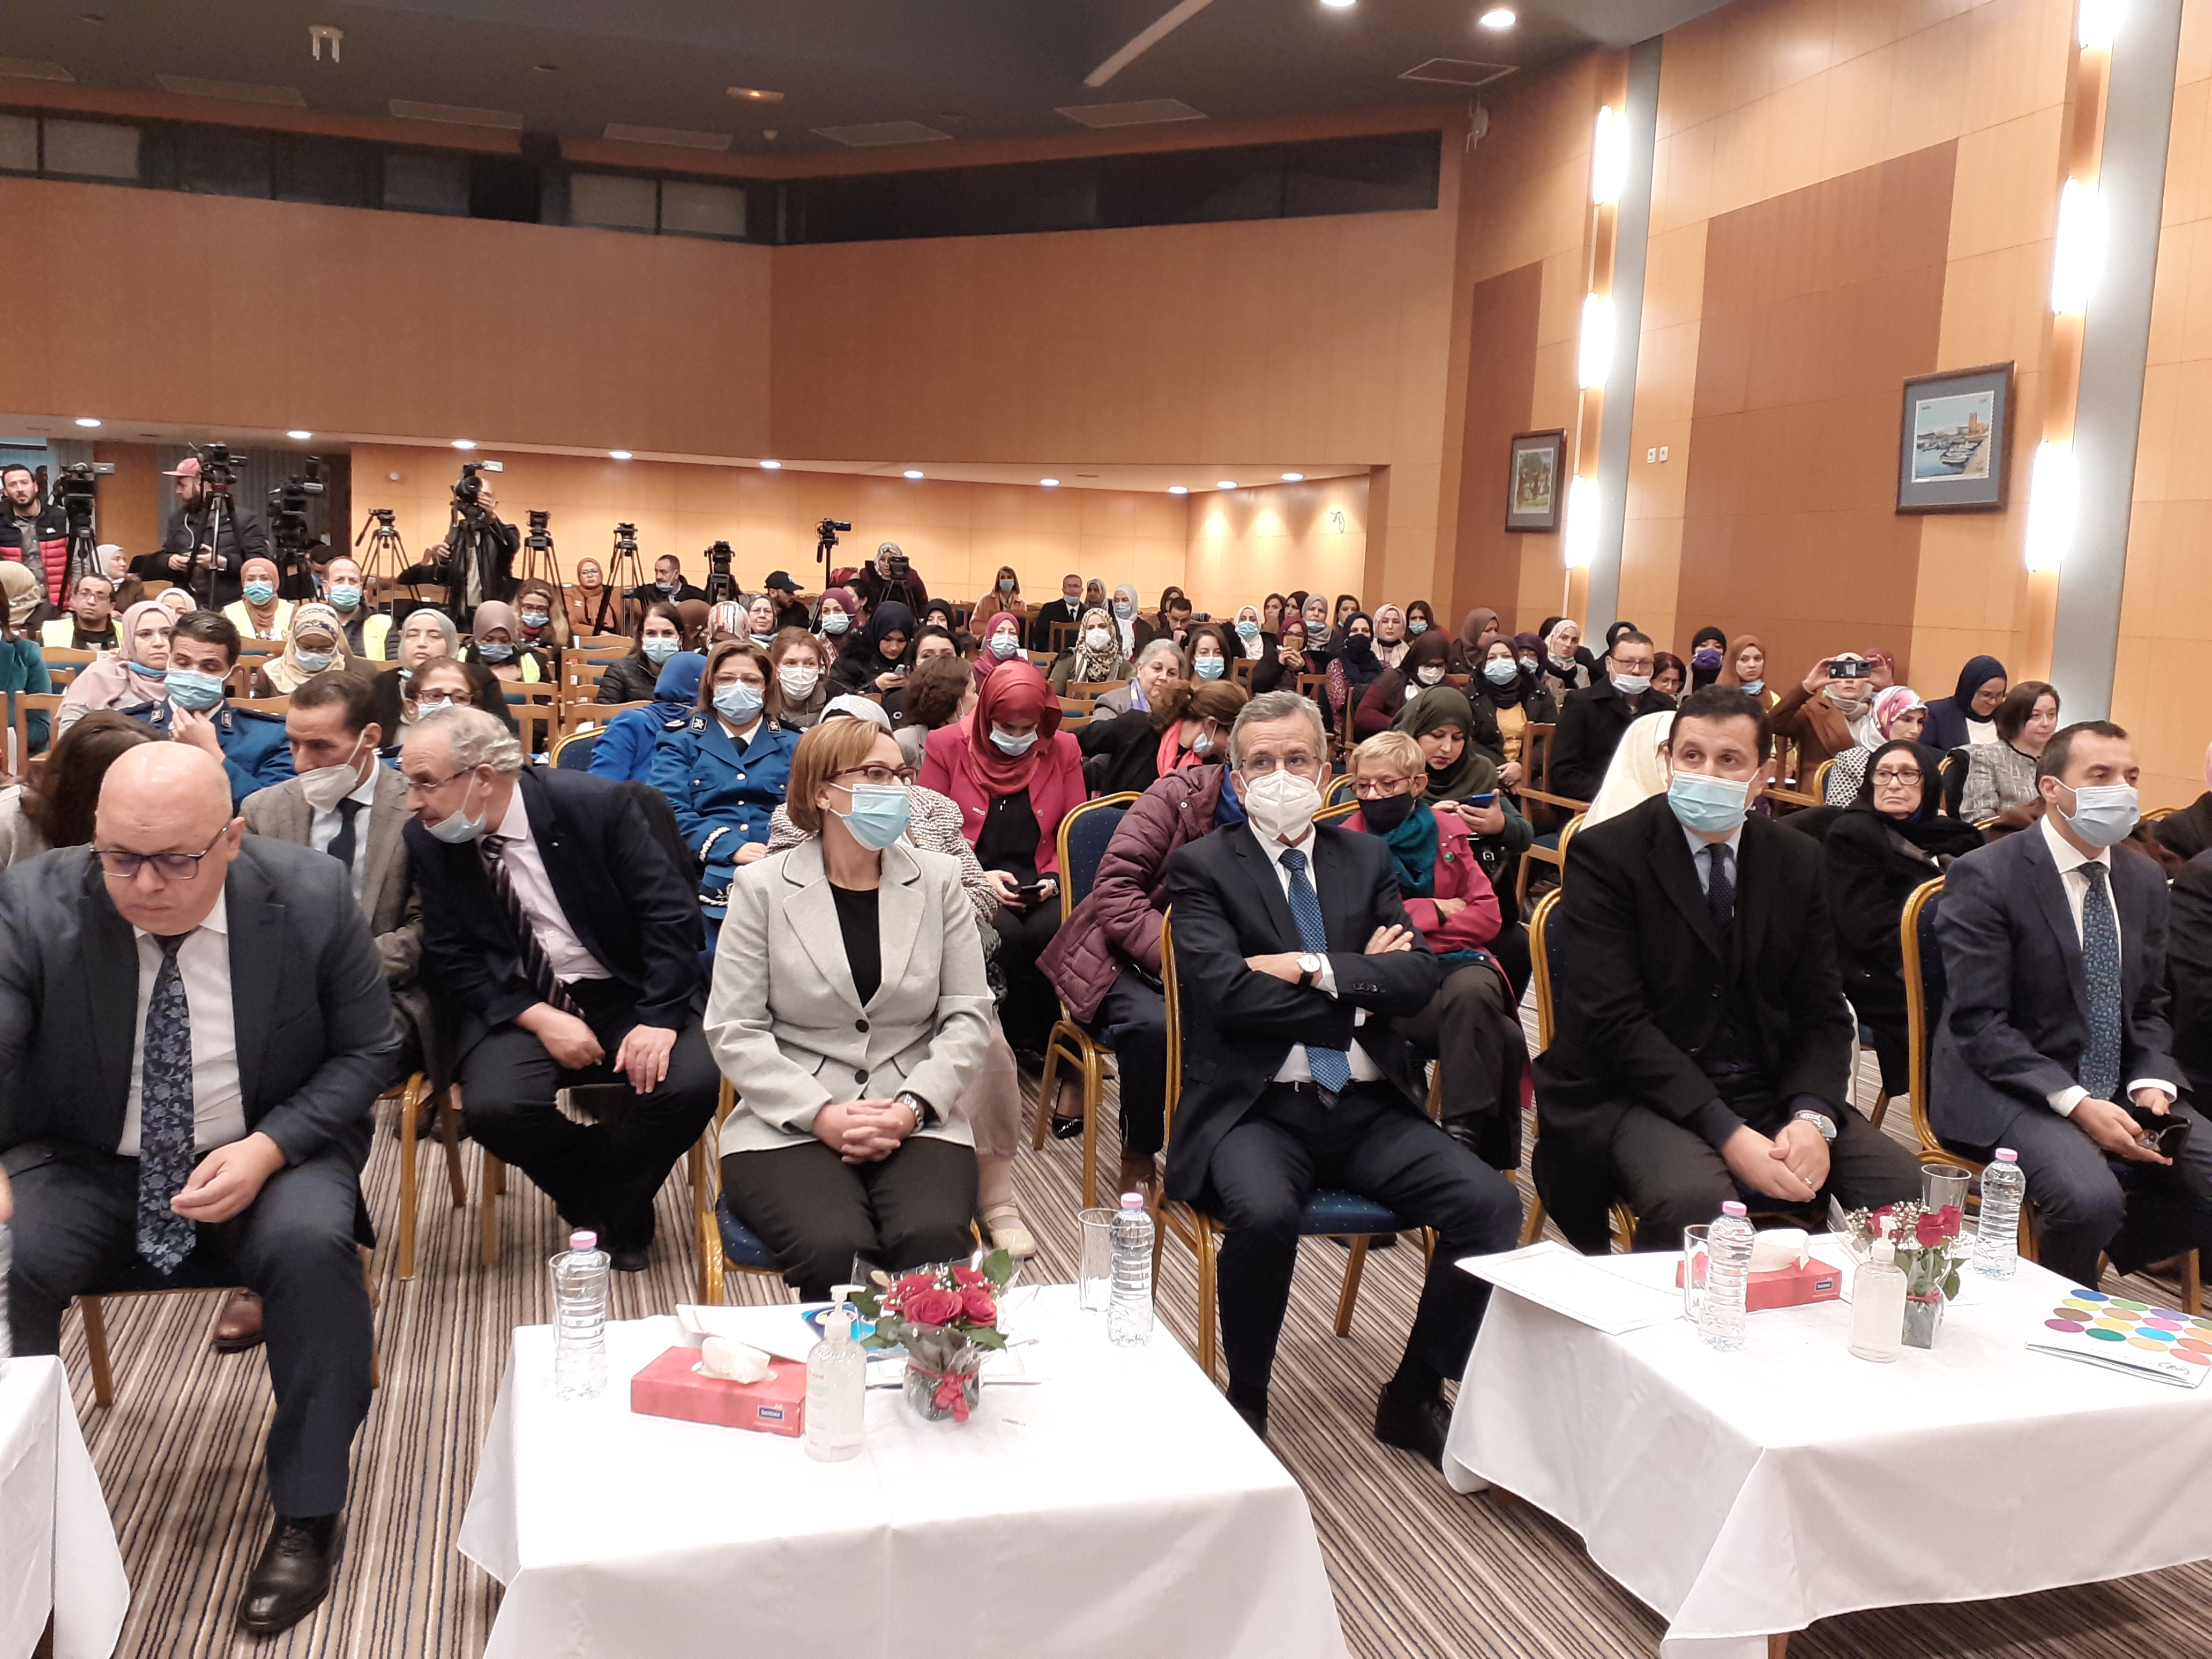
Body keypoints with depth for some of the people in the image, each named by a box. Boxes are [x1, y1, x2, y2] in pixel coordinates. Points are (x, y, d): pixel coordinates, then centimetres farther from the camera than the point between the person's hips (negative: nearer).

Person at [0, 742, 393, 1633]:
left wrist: (268, 1148, -20)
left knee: (312, 1246, -30)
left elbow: (366, 1050, -4)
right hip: (84, 1162, 2)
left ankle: (309, 1515, -12)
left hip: (266, 1154, -1)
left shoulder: (310, 895, -13)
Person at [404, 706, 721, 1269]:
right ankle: (602, 1200, 4)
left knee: (691, 1082, -27)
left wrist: (658, 1018, -23)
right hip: (515, 1007, 2)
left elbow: (671, 911, -12)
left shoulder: (599, 805, -13)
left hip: (625, 993, -1)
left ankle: (612, 1209, 3)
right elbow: (450, 960, -1)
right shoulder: (428, 842, -3)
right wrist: (539, 1019, -16)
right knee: (493, 1107, -28)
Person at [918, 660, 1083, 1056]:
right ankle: (1014, 1042, -12)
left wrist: (1055, 878, -8)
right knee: (1006, 934, -33)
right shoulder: (948, 745, 2)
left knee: (1053, 931, -32)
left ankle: (1045, 1040, -10)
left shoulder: (1063, 750, 7)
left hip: (1038, 884, 2)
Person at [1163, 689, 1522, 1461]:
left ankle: (1413, 1397, 4)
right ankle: (1246, 1403, -5)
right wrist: (1361, 984, -7)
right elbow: (1227, 992, -13)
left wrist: (1311, 969, -11)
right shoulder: (1202, 868, 3)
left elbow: (1420, 978, 1)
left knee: (1491, 1203, -18)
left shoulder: (1365, 859, 15)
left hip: (1367, 1107, 4)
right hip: (1256, 1109, -4)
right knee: (1265, 1213, -34)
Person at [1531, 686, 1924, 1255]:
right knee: (1693, 1198, -34)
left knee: (1906, 1186, -16)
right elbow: (1617, 1021, -16)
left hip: (1773, 1091, 5)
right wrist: (1728, 1134, -23)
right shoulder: (1604, 854, -8)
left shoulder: (1799, 859, 8)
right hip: (1642, 1095, -5)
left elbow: (1822, 1011, 7)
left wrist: (1812, 1117, -14)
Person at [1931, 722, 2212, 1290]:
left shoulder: (2146, 880, 11)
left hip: (2122, 1092, 7)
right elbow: (1979, 1023, -16)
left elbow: (2149, 1005, 16)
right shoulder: (1985, 877, -12)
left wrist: (2152, 1084, -4)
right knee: (2091, 1197, -31)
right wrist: (2076, 1104, -23)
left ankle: (2102, 1245, 13)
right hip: (2007, 1090, -7)